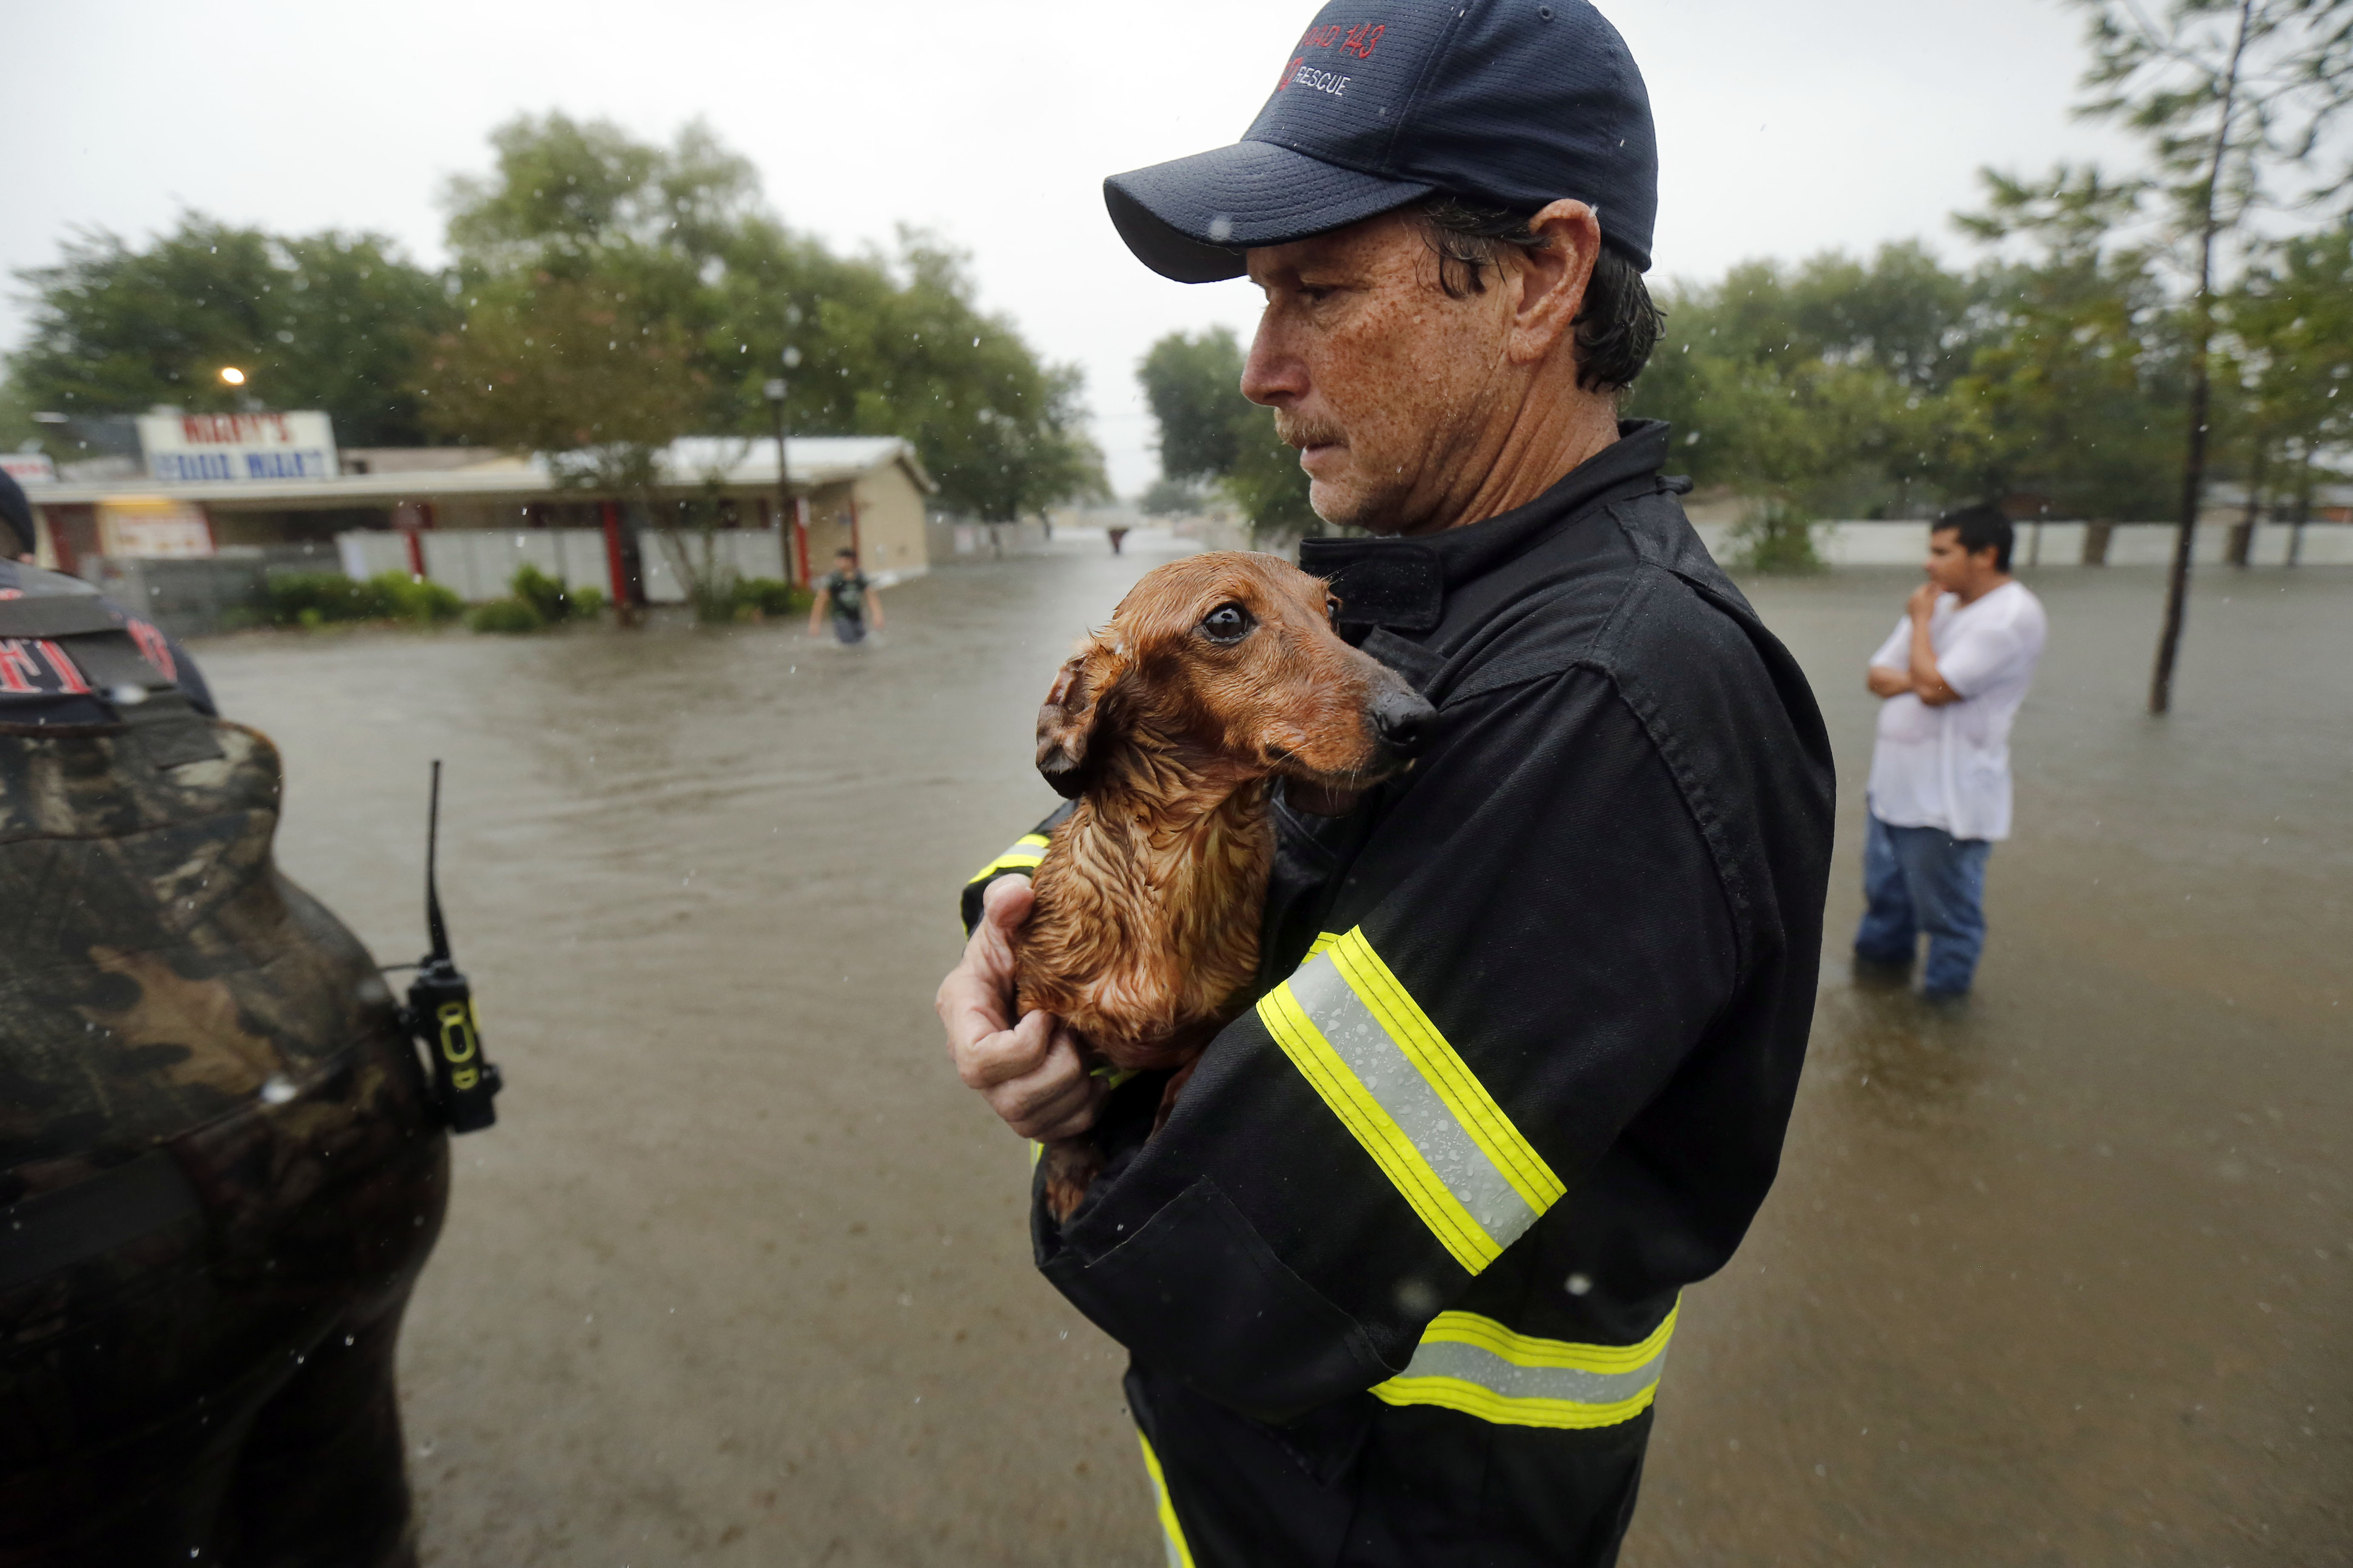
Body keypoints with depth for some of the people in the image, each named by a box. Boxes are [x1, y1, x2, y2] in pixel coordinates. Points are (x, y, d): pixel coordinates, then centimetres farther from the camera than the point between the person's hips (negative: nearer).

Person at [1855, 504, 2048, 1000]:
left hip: (1949, 798, -8)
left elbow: (1935, 687, -24)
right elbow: (1878, 675, 8)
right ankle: (1882, 955, 42)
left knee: (1946, 908, 7)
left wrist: (1920, 621, -11)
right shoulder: (1939, 603, 10)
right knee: (1885, 887, 23)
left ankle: (1944, 991, 24)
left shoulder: (2014, 615, -16)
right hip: (1896, 782, 8)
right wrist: (1914, 680, -14)